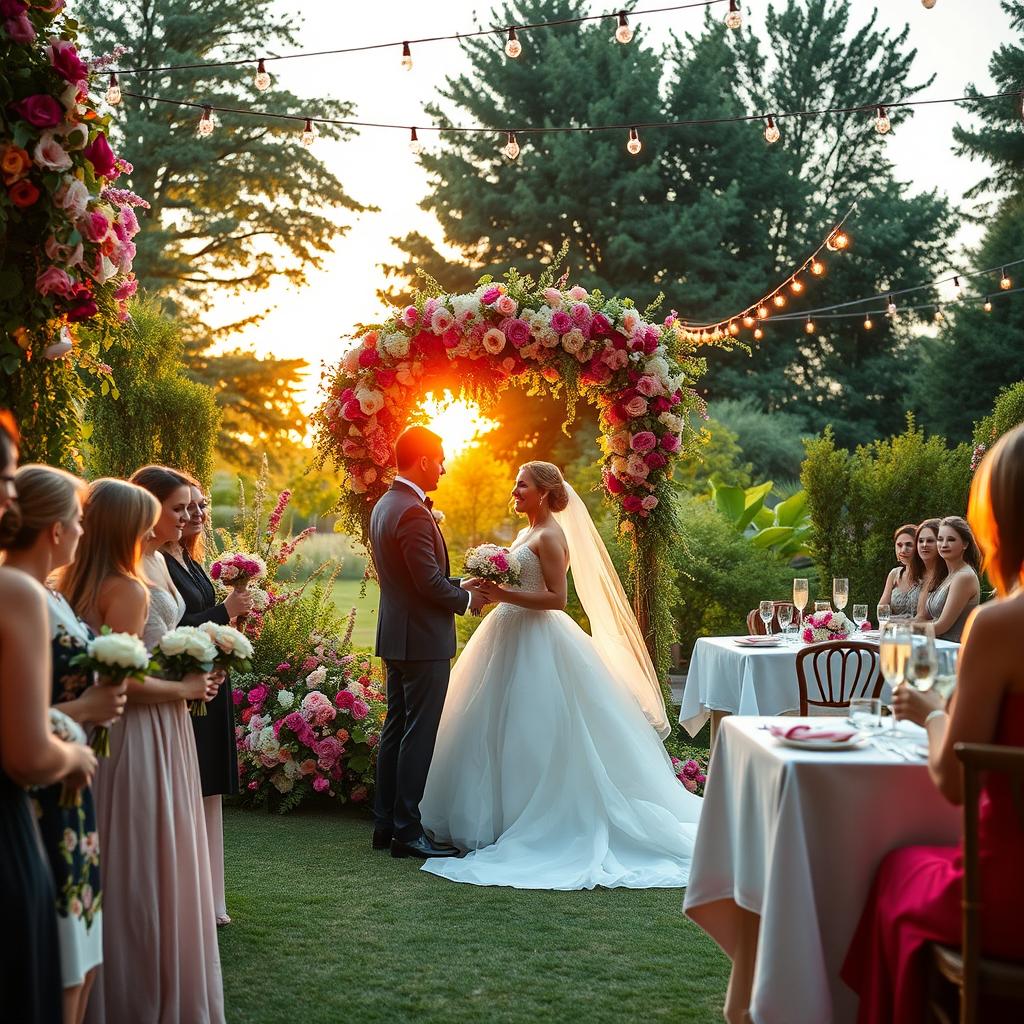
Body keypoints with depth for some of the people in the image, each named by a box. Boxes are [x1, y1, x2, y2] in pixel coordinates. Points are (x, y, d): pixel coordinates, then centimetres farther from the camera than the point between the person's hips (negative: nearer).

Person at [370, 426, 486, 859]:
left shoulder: (385, 505, 12)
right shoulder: (413, 512, -20)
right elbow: (429, 583, -22)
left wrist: (456, 584, 13)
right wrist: (466, 600, -5)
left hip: (396, 636, 10)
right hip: (423, 639, -10)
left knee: (396, 728, 14)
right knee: (418, 735, -4)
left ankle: (385, 824, 20)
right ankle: (407, 831, 0)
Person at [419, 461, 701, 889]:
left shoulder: (551, 537, -12)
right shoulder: (526, 534, 16)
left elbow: (556, 598, -19)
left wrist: (503, 594, -23)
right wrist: (492, 592, 7)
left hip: (536, 645, -10)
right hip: (512, 638, 10)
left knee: (531, 735, -5)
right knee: (499, 732, 11)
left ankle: (538, 823, 4)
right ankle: (501, 815, 18)